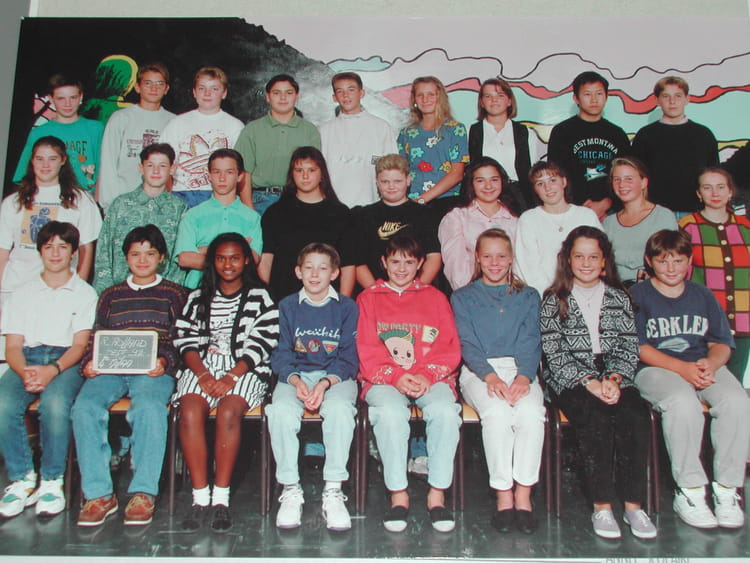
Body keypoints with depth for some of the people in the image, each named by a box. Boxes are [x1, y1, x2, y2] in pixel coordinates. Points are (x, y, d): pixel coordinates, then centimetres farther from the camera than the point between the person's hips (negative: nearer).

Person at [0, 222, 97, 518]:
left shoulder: (85, 294, 13)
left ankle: (52, 481, -18)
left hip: (65, 360, -2)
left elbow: (80, 345, 2)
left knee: (55, 402, -35)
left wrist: (53, 370, -18)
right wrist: (25, 372, -13)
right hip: (26, 359, 3)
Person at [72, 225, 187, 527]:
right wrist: (89, 363, 0)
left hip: (153, 370, -3)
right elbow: (95, 337, 21)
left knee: (149, 407, -35)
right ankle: (98, 494, -19)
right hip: (109, 368, 3)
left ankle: (143, 493, -26)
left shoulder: (174, 294, 16)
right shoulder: (111, 295, 26)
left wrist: (165, 361, -12)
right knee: (85, 408, -27)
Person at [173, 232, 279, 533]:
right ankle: (200, 495, -21)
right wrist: (202, 374, -9)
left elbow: (260, 344, -1)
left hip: (244, 370, -2)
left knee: (228, 412, -31)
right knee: (190, 412, -27)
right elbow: (187, 341, 9)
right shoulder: (198, 298, 19)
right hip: (202, 368, 3)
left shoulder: (260, 297, 9)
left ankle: (221, 497, -23)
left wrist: (231, 377, -13)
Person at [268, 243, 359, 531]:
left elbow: (349, 357, 0)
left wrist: (325, 383, -18)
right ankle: (290, 490, -15)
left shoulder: (347, 307, 5)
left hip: (336, 376, -1)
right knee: (281, 411, -30)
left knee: (339, 410, -34)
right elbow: (281, 354, 3)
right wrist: (296, 381, -18)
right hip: (295, 375, 1)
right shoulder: (287, 306, 9)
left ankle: (333, 491, -21)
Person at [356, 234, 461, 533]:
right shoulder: (368, 299, 16)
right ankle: (398, 494, -20)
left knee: (445, 411, -31)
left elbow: (450, 348, 8)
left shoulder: (435, 297, 18)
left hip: (431, 378, 1)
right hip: (384, 379, -1)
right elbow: (366, 351, 4)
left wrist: (427, 375, -10)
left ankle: (437, 493, -17)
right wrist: (396, 377, -12)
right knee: (390, 412, -34)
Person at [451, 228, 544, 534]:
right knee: (497, 413, -33)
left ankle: (523, 494, -21)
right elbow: (467, 344, 1)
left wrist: (523, 376, -16)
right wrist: (490, 376, -18)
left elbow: (531, 342, 5)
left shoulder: (528, 296, 18)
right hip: (478, 371, -1)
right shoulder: (463, 297, 14)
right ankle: (503, 494, -21)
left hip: (520, 369, 1)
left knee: (532, 412, -31)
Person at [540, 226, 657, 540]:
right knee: (596, 418, -31)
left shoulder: (619, 297, 15)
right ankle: (601, 506, -22)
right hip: (569, 381, -2)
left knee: (636, 415, -28)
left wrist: (614, 379, -11)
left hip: (614, 379, 3)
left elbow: (629, 347, 8)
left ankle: (633, 504, -19)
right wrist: (589, 382, -15)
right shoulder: (554, 301, 7)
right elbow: (554, 353, -3)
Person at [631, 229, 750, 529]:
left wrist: (711, 363, -12)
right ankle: (689, 491, -21)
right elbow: (638, 347, -5)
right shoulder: (638, 296, 5)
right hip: (655, 369, -4)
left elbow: (722, 343, 12)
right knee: (683, 403, -35)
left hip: (704, 367, 4)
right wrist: (682, 368, -17)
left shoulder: (703, 295, 18)